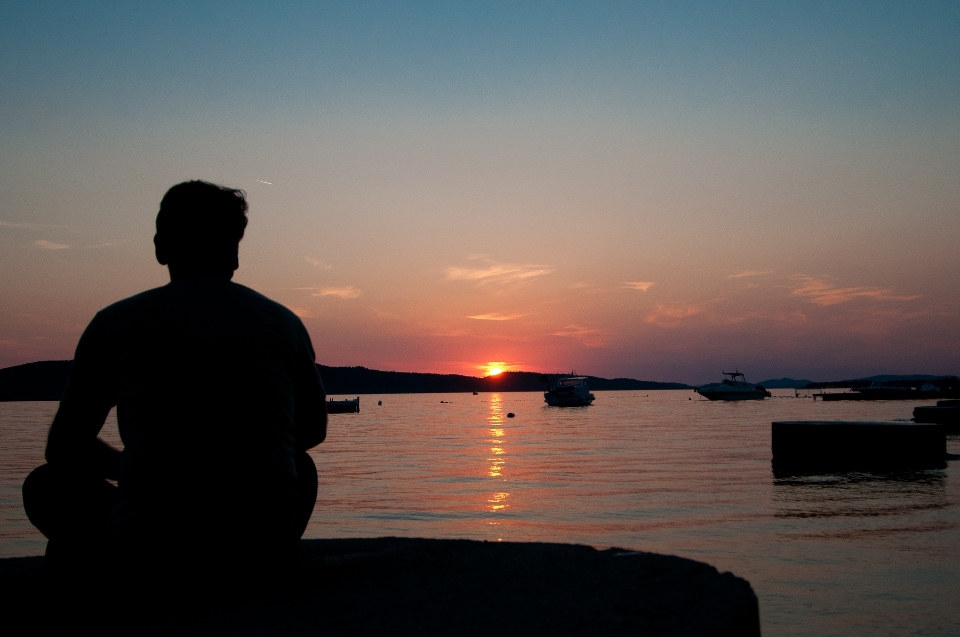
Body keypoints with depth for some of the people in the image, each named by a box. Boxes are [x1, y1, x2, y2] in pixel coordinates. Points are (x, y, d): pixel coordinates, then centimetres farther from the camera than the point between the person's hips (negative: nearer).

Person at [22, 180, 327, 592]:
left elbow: (63, 450, 12)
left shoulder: (115, 323, 3)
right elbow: (313, 430, 22)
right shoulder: (283, 323, 7)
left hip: (148, 554, 0)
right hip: (264, 553, 1)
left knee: (46, 485, 27)